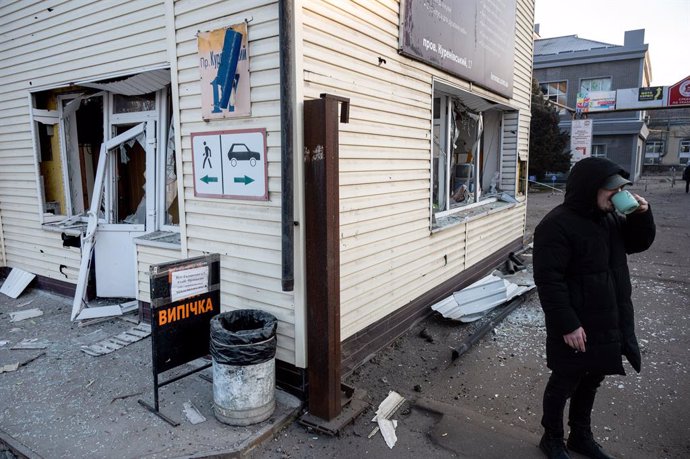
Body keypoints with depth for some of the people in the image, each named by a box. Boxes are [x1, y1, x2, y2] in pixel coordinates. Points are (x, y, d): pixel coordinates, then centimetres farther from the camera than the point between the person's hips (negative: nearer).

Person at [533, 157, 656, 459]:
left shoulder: (609, 217, 6)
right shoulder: (558, 224, -21)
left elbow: (638, 243, 18)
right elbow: (549, 280, -24)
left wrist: (641, 216, -2)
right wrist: (567, 324, -24)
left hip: (609, 321, 8)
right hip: (576, 326, -8)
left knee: (591, 381, 22)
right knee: (564, 383, 10)